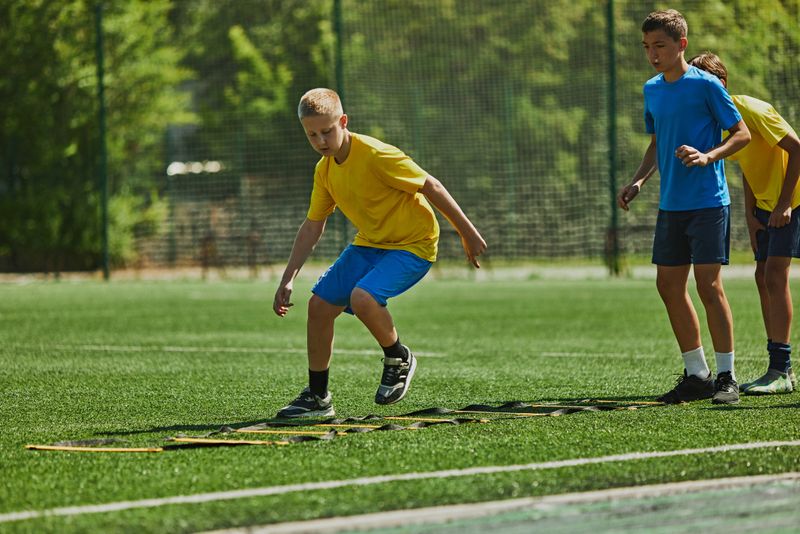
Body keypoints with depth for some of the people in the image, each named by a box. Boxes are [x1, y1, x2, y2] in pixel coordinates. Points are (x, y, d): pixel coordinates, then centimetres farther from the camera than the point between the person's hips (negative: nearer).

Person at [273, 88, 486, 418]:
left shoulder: (375, 155, -23)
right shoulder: (325, 170, 1)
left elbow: (430, 186, -18)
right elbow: (312, 226, 11)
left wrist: (467, 232, -13)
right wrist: (288, 279, 8)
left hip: (412, 245, -8)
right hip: (368, 244, 8)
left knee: (362, 297, -31)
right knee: (319, 305, 0)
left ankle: (398, 358, -3)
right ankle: (317, 397, 14)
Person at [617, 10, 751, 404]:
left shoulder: (705, 85, -8)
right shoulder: (652, 90, 11)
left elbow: (742, 134, -6)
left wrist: (709, 156, -21)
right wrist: (639, 180, 9)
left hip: (708, 202, -7)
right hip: (670, 205, 7)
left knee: (708, 283, -9)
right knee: (669, 284, 6)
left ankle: (727, 376, -1)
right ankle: (696, 375, 15)